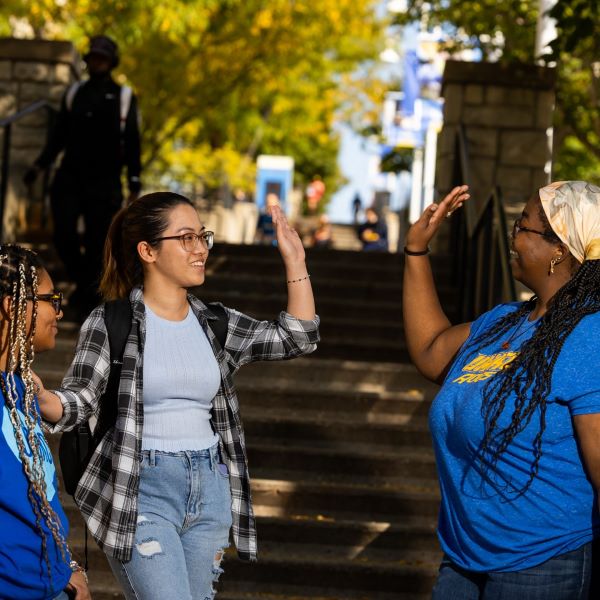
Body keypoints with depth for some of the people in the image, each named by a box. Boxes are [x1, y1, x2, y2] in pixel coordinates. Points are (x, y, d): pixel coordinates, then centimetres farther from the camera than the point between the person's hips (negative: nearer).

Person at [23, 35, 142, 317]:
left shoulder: (123, 97, 4)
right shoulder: (74, 94, 11)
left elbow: (131, 142, 3)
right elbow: (59, 135, 14)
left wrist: (134, 182, -2)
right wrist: (40, 165, 4)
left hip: (104, 183, -2)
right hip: (69, 178, 2)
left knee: (96, 240, -2)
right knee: (64, 235, -9)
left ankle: (87, 293, 12)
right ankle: (83, 282, 15)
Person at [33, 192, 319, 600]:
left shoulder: (213, 323, 9)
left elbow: (297, 339, 8)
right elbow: (79, 401, -9)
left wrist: (295, 261, 2)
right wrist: (40, 398, -31)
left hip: (209, 488, 6)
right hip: (140, 490, -5)